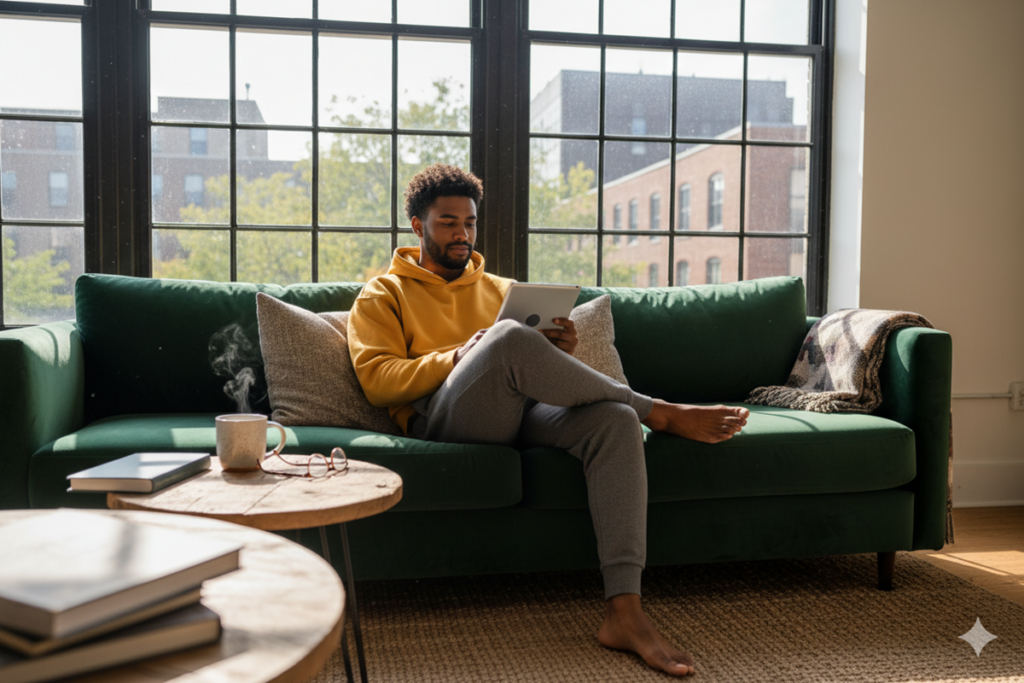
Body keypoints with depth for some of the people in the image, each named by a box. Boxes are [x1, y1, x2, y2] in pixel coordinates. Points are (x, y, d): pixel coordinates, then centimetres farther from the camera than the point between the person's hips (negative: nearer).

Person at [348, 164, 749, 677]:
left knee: (614, 419, -27)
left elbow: (534, 371, 25)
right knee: (509, 337, -35)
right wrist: (459, 356, -13)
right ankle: (661, 413, -16)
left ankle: (624, 610, -34)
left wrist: (560, 354, -1)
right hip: (441, 416, -4)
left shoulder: (500, 288, 31)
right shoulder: (382, 296, 17)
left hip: (520, 414, 5)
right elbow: (377, 380, 0)